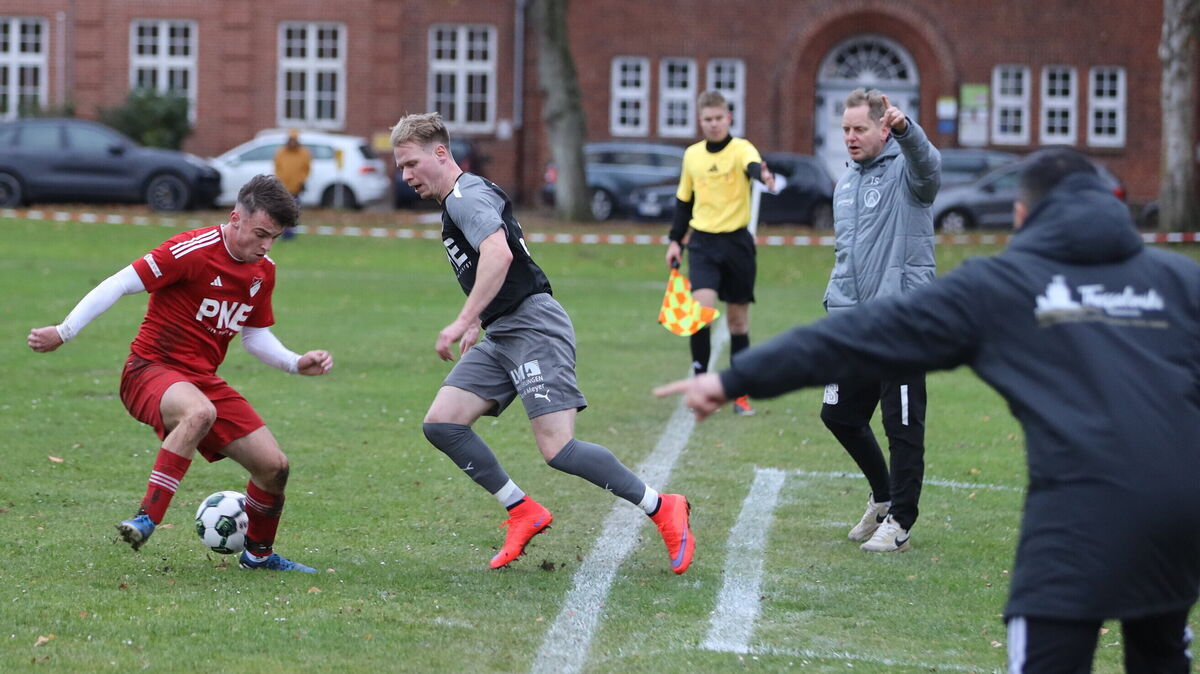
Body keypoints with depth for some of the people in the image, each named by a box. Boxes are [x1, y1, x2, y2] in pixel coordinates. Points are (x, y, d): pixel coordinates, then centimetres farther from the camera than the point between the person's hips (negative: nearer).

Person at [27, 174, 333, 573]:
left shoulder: (263, 272, 6)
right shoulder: (194, 250, -18)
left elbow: (255, 336, 17)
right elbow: (122, 283, -17)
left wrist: (297, 363, 0)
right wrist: (64, 332, -19)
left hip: (203, 380, 7)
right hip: (151, 369, -7)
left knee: (274, 466, 1)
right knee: (200, 412, -41)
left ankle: (258, 552, 26)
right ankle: (146, 519, -40)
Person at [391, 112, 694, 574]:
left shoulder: (467, 195, -10)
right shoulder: (456, 203, 22)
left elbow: (498, 254, -28)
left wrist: (463, 322, -28)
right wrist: (478, 324, 29)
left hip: (533, 326, -10)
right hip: (502, 338, 10)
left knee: (557, 450, -18)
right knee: (441, 423, -2)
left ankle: (663, 509, -5)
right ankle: (523, 513, 5)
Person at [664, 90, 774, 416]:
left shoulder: (740, 149, -6)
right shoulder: (692, 155, 6)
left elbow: (753, 165, -31)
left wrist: (763, 174, -54)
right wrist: (675, 240, 11)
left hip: (737, 242, -2)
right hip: (702, 242, 2)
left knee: (738, 317, 6)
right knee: (701, 307, -18)